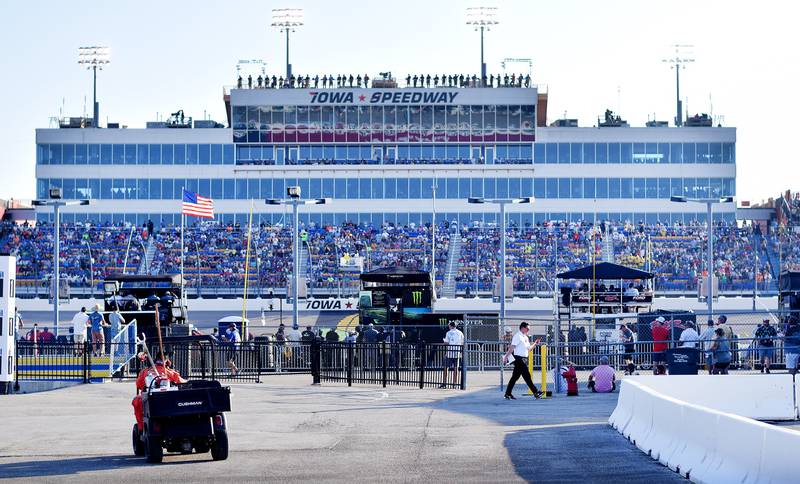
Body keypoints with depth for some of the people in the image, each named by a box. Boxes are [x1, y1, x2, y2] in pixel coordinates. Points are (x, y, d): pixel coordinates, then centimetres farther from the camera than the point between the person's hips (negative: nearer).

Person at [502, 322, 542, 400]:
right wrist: (506, 357, -23)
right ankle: (535, 392, -6)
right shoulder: (517, 336, -10)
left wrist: (535, 344, 14)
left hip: (524, 359, 10)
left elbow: (528, 349, 25)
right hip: (519, 359, -10)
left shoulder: (525, 337, 19)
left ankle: (508, 394, 12)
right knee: (527, 375, -7)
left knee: (515, 376, 9)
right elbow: (512, 347, -17)